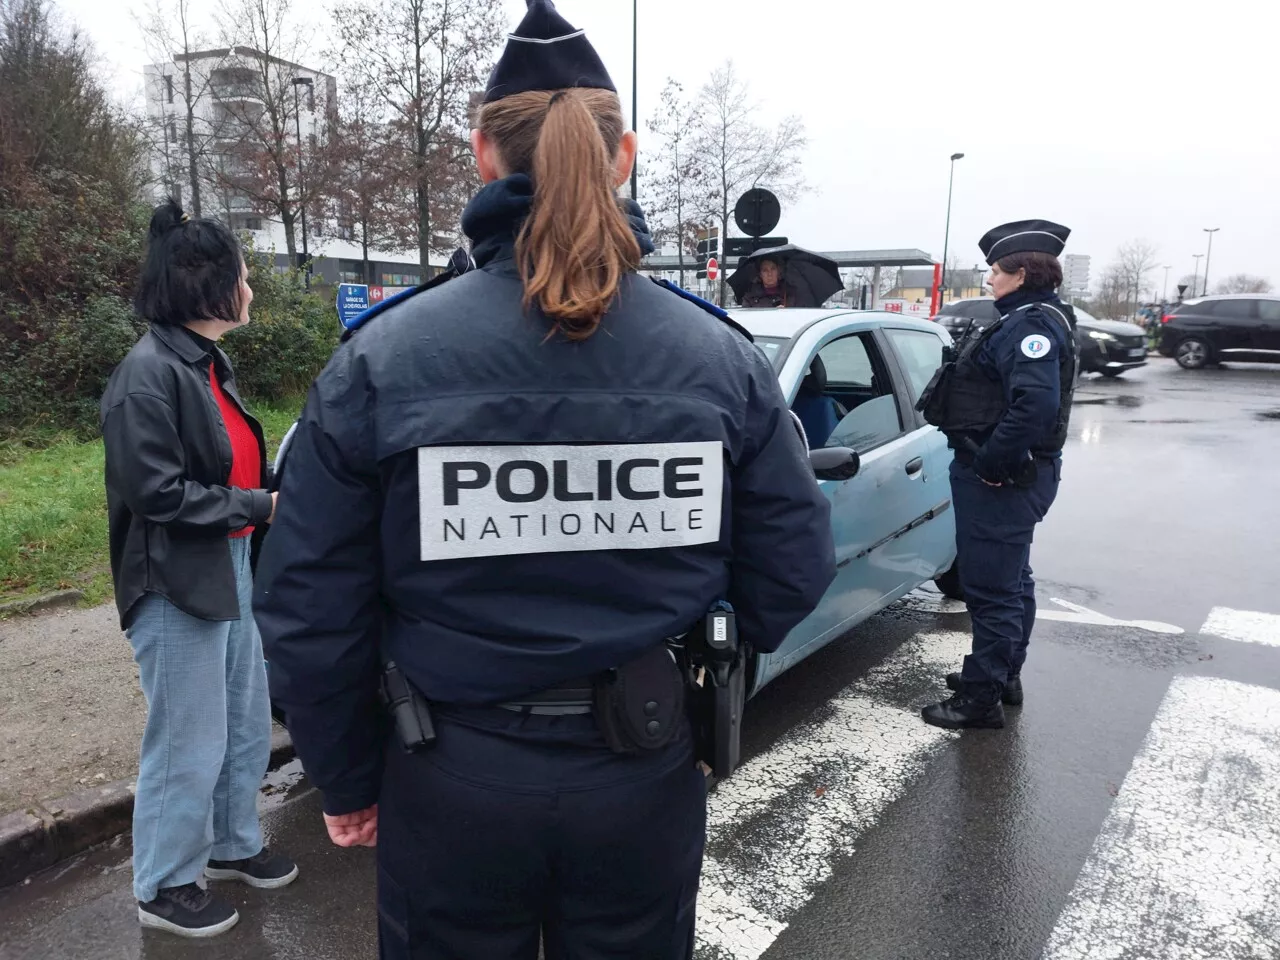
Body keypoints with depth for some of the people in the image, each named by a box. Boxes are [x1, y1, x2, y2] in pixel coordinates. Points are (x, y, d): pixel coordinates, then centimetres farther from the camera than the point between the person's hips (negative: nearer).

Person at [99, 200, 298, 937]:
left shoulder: (209, 363, 10)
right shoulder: (148, 375, -19)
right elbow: (158, 494, -22)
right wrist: (261, 507, -17)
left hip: (232, 570, 9)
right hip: (178, 586, -9)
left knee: (246, 724, 19)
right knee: (188, 743, 6)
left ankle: (233, 844, 40)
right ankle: (166, 887, 27)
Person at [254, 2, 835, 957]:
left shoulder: (379, 360, -13)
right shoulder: (724, 357, -8)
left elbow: (308, 615, -9)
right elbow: (791, 580, -4)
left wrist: (349, 782, 6)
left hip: (451, 782, -1)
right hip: (647, 776, 2)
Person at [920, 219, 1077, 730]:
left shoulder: (1031, 325, -18)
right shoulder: (1030, 319, 14)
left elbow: (1036, 404, -32)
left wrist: (991, 463, -25)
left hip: (1001, 480, -11)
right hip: (1015, 474, 11)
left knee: (991, 589, -4)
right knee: (1011, 582, 21)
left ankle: (981, 697, 5)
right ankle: (1004, 676, 36)